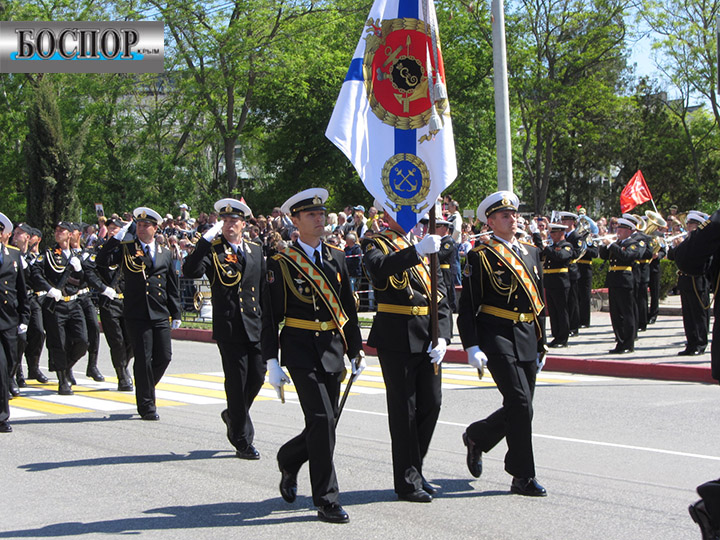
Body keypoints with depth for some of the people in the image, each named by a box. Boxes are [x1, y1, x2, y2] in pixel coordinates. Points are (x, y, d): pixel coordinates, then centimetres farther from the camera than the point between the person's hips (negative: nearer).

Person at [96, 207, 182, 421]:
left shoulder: (165, 253, 13)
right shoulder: (126, 249, 4)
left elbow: (172, 287, 16)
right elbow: (102, 261, -12)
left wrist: (176, 314, 12)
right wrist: (117, 237, -13)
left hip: (160, 315, 3)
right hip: (137, 314, -3)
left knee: (164, 356, 2)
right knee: (143, 359, -3)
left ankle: (145, 389, 27)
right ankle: (147, 405, 6)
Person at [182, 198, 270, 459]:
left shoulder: (256, 252, 13)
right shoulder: (212, 250, 0)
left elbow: (264, 291, 16)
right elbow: (190, 271, -19)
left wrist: (267, 325, 11)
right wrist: (206, 240, -20)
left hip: (255, 327, 4)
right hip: (228, 328, -4)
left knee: (257, 377, 7)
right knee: (236, 382, -3)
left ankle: (233, 415, 35)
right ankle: (242, 441, 6)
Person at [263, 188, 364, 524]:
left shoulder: (336, 257, 11)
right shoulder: (281, 263, -5)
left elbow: (349, 307, 16)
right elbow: (270, 316, -4)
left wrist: (356, 351, 13)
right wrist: (272, 362, -8)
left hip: (333, 348, 6)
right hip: (301, 350, -5)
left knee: (324, 424, 9)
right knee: (322, 421, -12)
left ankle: (288, 460, 40)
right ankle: (327, 501, -4)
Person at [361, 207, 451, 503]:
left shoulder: (426, 246, 15)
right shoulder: (377, 244, -3)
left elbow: (442, 297, 11)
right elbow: (377, 268, -29)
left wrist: (442, 336, -2)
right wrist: (416, 251, -39)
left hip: (427, 340, 6)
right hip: (396, 338, -6)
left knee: (431, 403, 7)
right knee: (404, 409, -1)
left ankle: (415, 469, 24)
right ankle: (407, 481, 8)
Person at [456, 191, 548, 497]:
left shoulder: (531, 252, 16)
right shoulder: (481, 256, -4)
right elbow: (468, 305, -7)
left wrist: (541, 345, 18)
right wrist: (472, 346, -15)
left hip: (527, 339, 7)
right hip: (498, 338, -7)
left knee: (518, 408, 10)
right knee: (520, 404, -13)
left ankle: (476, 438, 37)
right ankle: (523, 477, -5)